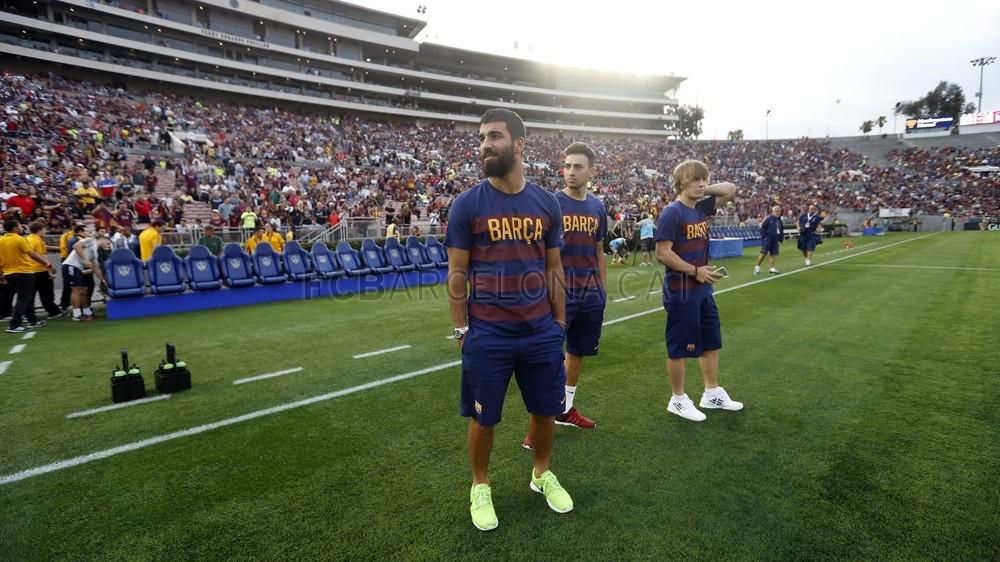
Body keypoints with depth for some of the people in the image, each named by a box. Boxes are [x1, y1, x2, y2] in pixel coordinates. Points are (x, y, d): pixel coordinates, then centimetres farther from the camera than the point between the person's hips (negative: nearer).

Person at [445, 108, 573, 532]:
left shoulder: (546, 203, 3)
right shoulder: (467, 204, -6)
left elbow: (553, 268, 9)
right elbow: (457, 274, -3)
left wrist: (559, 321, 9)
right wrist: (461, 329, -4)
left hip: (541, 332, 3)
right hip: (487, 335, -3)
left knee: (546, 409, 16)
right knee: (483, 417, 11)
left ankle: (542, 474, 42)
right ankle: (480, 486, 35)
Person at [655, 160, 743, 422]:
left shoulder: (702, 207, 8)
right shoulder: (672, 213, -16)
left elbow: (731, 190, 21)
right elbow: (663, 253, -21)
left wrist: (705, 191, 5)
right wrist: (695, 270, -16)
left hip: (703, 290, 9)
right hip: (681, 292, -9)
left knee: (711, 342, 17)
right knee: (679, 348, 3)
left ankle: (712, 393, 33)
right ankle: (678, 399, 19)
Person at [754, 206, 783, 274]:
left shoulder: (779, 220, 14)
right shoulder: (768, 218, -9)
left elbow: (781, 231, 22)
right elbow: (762, 227, -11)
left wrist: (780, 239, 13)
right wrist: (764, 237, -13)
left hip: (775, 240, 7)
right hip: (767, 239, -7)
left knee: (774, 254, 4)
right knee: (763, 253, -7)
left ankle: (772, 268, 9)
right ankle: (757, 267, 2)